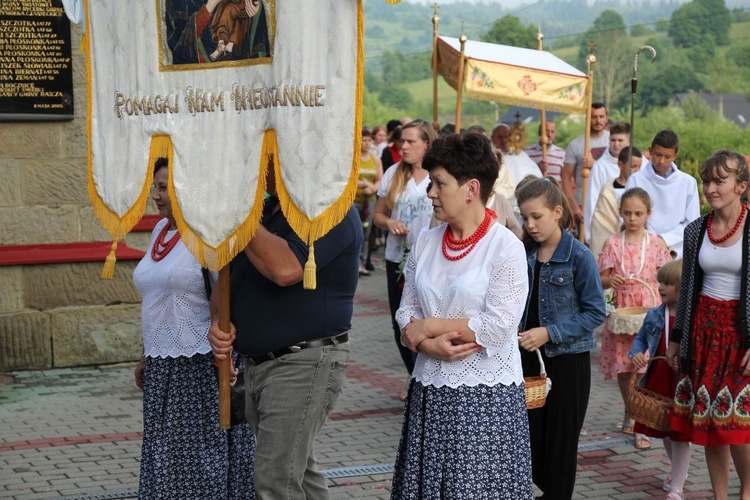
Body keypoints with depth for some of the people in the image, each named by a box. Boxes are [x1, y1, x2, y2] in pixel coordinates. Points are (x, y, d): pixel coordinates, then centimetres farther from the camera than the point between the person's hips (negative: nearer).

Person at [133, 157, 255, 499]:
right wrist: (146, 356, 19)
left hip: (205, 365, -8)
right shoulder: (162, 230, 12)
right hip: (165, 369, 8)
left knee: (207, 454, -1)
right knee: (169, 455, 12)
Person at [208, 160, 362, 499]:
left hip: (305, 363, -9)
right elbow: (226, 276, 17)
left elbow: (285, 268, -30)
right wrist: (218, 319, -3)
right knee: (297, 471, 18)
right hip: (256, 363, 9)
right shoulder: (262, 210, 13)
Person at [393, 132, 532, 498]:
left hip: (486, 396, -5)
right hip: (430, 389, 5)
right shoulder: (426, 243, 9)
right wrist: (429, 345, -14)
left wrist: (429, 326, -10)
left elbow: (498, 326, -16)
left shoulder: (506, 247, -9)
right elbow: (407, 311, 7)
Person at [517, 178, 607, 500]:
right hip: (529, 356, 5)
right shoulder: (524, 254, 2)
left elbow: (595, 313, -14)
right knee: (531, 434, 9)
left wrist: (548, 333, -20)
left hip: (567, 360, -5)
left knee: (560, 438, 4)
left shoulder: (579, 257, -13)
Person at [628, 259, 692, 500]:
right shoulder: (654, 315, 5)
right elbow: (641, 338, 16)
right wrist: (636, 354, -4)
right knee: (664, 432, 21)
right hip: (657, 382, 6)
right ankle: (678, 470, 46)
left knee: (680, 436, 1)